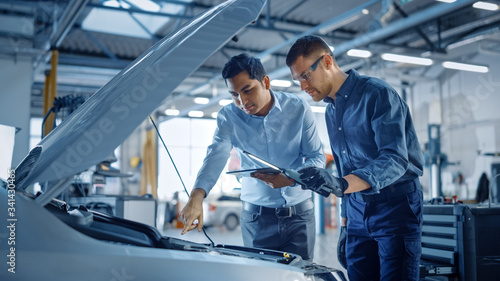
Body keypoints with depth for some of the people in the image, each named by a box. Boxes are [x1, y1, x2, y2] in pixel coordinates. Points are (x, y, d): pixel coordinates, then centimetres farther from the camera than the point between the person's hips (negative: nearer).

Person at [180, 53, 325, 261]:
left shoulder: (298, 109, -7)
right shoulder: (228, 116, -6)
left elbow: (317, 157, -4)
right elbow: (215, 157, -20)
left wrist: (291, 178, -24)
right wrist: (196, 196, -38)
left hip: (299, 213, 0)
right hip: (257, 215, 0)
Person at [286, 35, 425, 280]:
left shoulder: (377, 94, -12)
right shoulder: (330, 112, 13)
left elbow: (395, 159, -24)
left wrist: (342, 184, -37)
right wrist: (345, 223, 17)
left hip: (395, 205, -7)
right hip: (357, 209, 7)